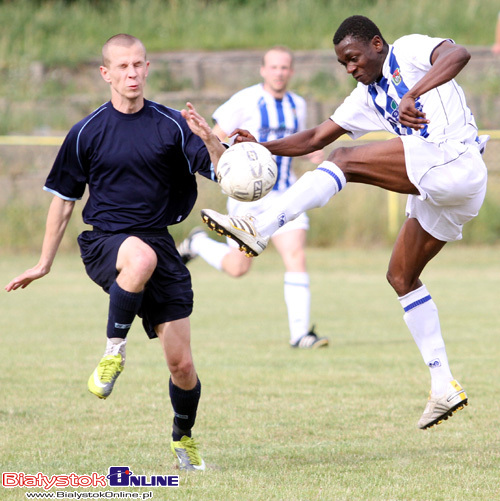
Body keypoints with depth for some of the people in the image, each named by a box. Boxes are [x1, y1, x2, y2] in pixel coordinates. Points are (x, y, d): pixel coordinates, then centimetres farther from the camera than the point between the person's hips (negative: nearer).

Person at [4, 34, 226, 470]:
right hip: (105, 242, -2)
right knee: (142, 258, -41)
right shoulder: (87, 133, 2)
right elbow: (64, 199, 10)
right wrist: (44, 264, 12)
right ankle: (114, 351, -23)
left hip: (159, 242, 2)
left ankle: (184, 437, 27)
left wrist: (210, 140, -26)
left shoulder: (171, 125, 2)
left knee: (182, 364, 0)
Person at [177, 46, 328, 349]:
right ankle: (199, 244, 32)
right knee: (238, 268, 1)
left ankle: (300, 333, -11)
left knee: (297, 257, -12)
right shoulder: (245, 101, -9)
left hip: (285, 194, 4)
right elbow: (214, 141, -5)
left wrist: (311, 152, 6)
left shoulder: (298, 105, 9)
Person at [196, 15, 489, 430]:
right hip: (437, 192, 10)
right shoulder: (368, 96, 26)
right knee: (401, 277, 14)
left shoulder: (410, 51, 2)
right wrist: (263, 147, 8)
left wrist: (413, 95, -31)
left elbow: (458, 54, -19)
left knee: (346, 160, -14)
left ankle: (259, 229, -22)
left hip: (453, 159, -10)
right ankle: (445, 387, 13)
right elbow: (316, 138, 23)